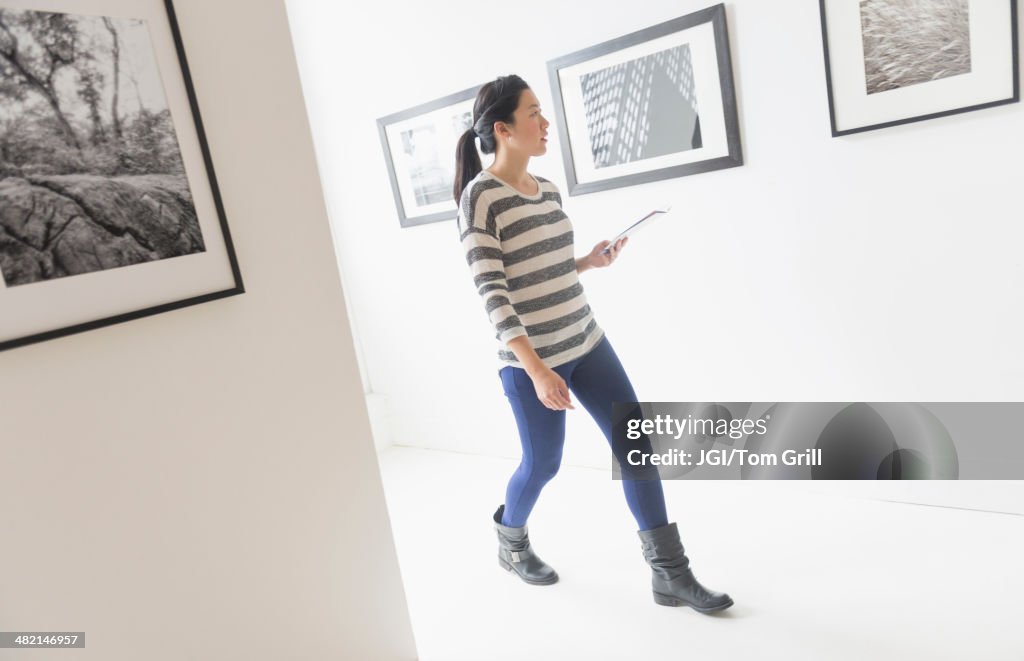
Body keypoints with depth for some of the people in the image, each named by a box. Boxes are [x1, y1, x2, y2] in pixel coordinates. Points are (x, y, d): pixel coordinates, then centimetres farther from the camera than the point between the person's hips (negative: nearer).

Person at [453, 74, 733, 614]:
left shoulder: (549, 191, 9)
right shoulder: (480, 196, -14)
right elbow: (492, 291, -20)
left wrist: (589, 262, 1)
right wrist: (536, 370, -25)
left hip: (587, 344, 7)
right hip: (530, 360, -7)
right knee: (543, 463, 9)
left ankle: (671, 575, 15)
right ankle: (510, 542, 42)